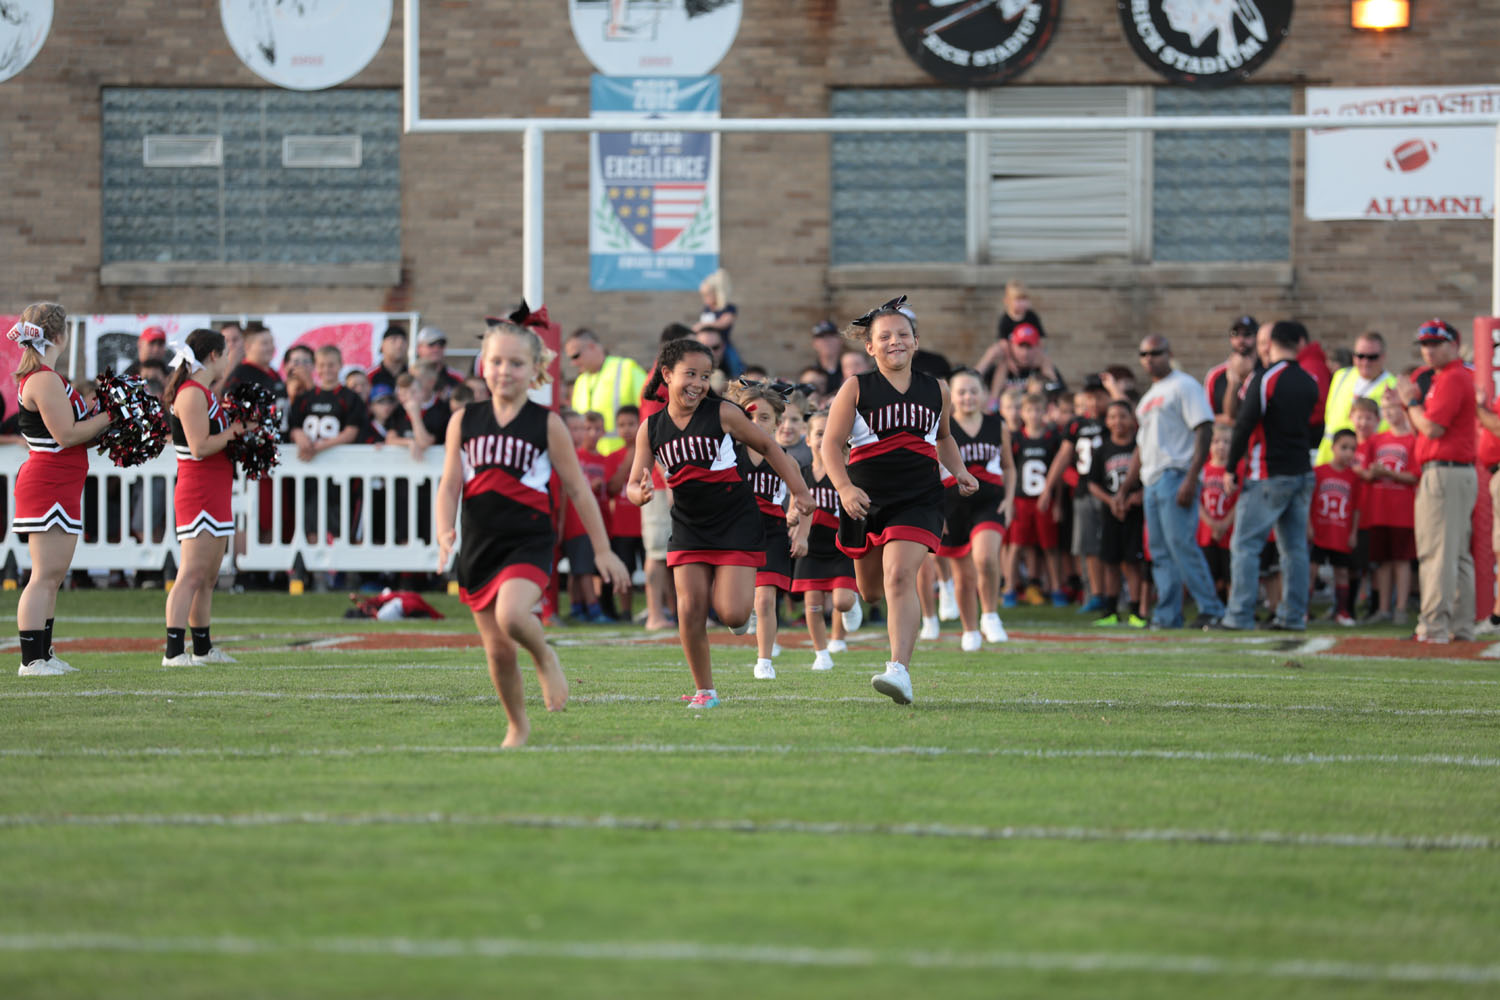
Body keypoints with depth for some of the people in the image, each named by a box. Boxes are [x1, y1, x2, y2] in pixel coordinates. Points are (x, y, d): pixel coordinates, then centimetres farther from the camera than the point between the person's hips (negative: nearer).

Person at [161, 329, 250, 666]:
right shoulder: (192, 394, -14)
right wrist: (234, 431, -9)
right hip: (198, 495, -10)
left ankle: (203, 648, 23)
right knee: (192, 574, -15)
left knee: (209, 576, 15)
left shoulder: (203, 392, 17)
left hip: (215, 495, 10)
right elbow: (200, 447, -21)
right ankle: (174, 651, -20)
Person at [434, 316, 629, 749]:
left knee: (511, 616, -31)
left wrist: (602, 550, 6)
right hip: (478, 547, 3)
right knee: (497, 650, 6)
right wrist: (444, 534, -14)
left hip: (529, 545, -3)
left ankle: (545, 658, 1)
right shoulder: (464, 422, 5)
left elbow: (578, 489, 4)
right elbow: (449, 485, 4)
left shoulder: (547, 425, -1)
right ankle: (517, 726, 27)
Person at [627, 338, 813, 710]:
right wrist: (639, 493, -25)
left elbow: (768, 446, 2)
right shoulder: (651, 429, -1)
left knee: (732, 614, -14)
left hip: (736, 523, -3)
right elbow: (633, 484, 0)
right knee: (690, 609, -7)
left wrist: (798, 490, 2)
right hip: (689, 528, 3)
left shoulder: (722, 414, -9)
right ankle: (704, 690, 8)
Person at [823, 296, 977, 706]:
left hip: (918, 501, -1)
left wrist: (959, 471, 9)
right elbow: (831, 443, -7)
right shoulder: (856, 389, -1)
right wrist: (845, 488, -23)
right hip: (866, 499, 1)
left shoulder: (936, 391, 8)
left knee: (899, 577, -22)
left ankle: (899, 669, -30)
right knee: (870, 590, 15)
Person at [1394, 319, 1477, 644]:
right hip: (1458, 474, 11)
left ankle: (1434, 626, -15)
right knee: (1457, 553, 13)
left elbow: (1433, 428, -19)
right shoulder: (1446, 378, 20)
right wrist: (1409, 404, 9)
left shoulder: (1452, 379, -13)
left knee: (1437, 552, -12)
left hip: (1445, 473, -11)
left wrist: (1411, 401, -4)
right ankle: (1461, 626, 17)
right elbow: (1423, 429, 21)